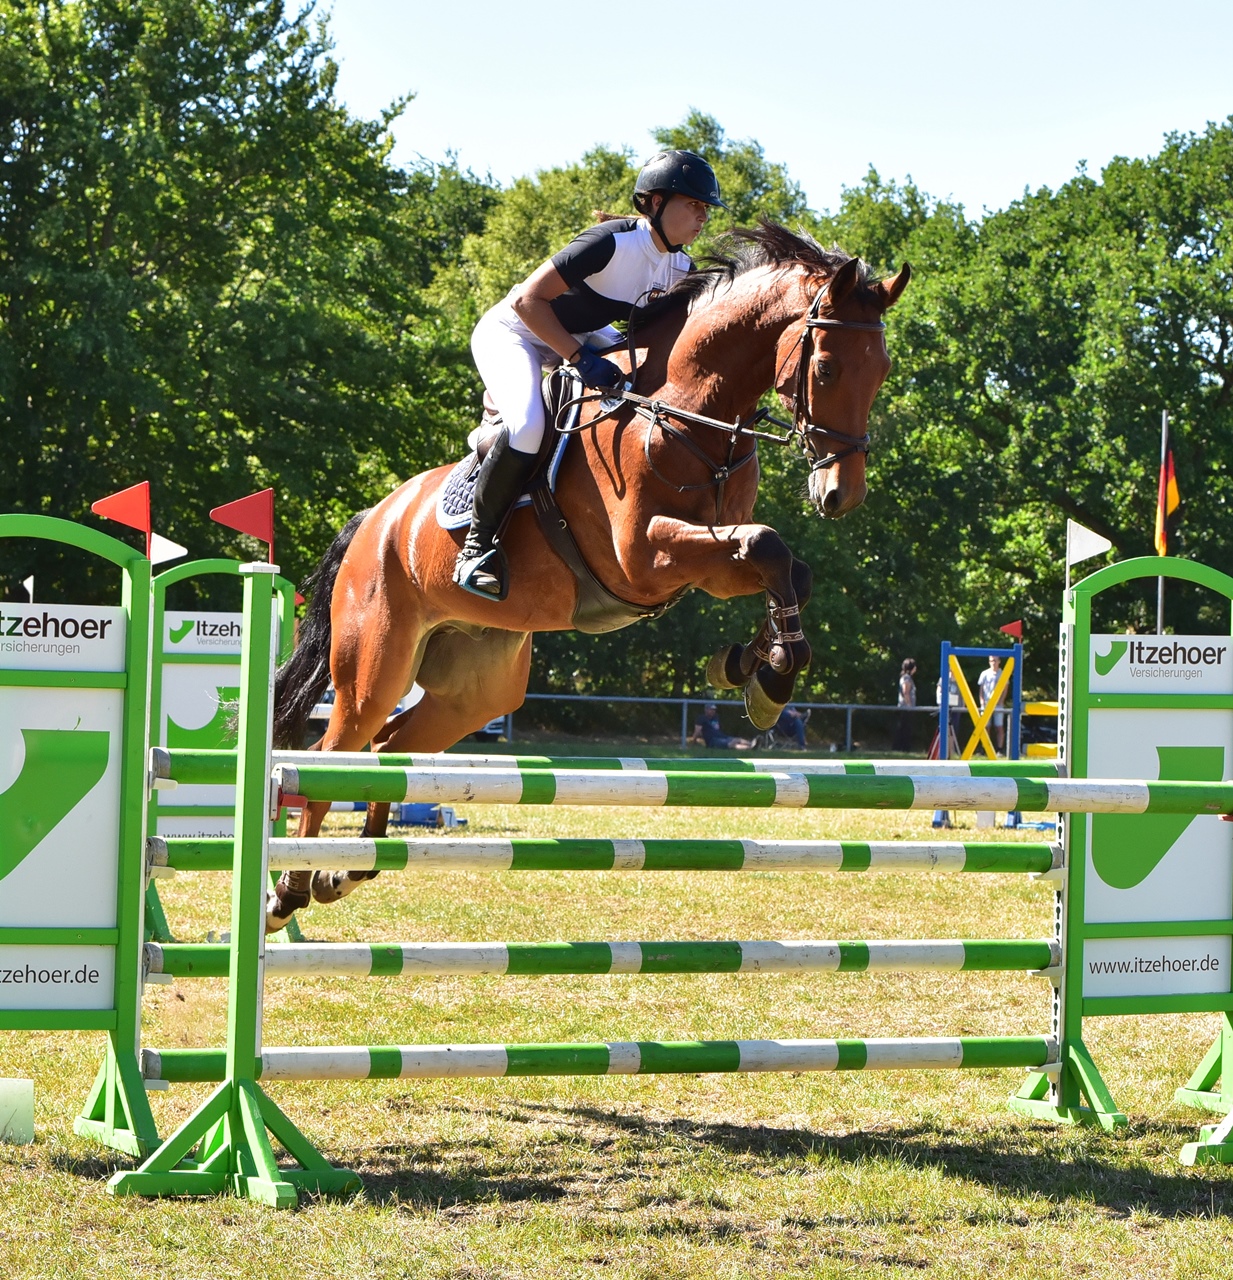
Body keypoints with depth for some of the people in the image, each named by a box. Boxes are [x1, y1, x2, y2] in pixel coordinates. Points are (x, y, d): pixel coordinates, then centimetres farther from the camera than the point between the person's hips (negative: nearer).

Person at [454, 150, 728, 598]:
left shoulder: (681, 269, -4)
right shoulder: (614, 242, -28)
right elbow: (528, 300, -29)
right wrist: (580, 358, -34)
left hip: (579, 339, 9)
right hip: (512, 332, -9)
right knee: (526, 426, -33)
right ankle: (477, 543, -17)